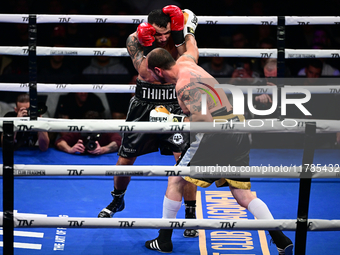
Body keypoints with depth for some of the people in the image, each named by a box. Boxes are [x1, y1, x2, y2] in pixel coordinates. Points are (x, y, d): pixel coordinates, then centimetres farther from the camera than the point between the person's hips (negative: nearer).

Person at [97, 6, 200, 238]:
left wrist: (179, 37, -26)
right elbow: (145, 73, -17)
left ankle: (191, 215, -1)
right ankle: (117, 200, 37)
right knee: (125, 159, 8)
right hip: (144, 104, 1)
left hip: (174, 103, -1)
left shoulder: (179, 34, -8)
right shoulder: (135, 40, -8)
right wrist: (148, 45, -28)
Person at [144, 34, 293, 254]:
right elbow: (193, 50, 42)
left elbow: (204, 119, -18)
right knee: (243, 195, 9)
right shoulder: (185, 62, 16)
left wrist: (175, 122, -6)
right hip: (238, 132, 9)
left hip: (215, 135, -9)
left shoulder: (183, 85, -10)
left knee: (176, 181, 6)